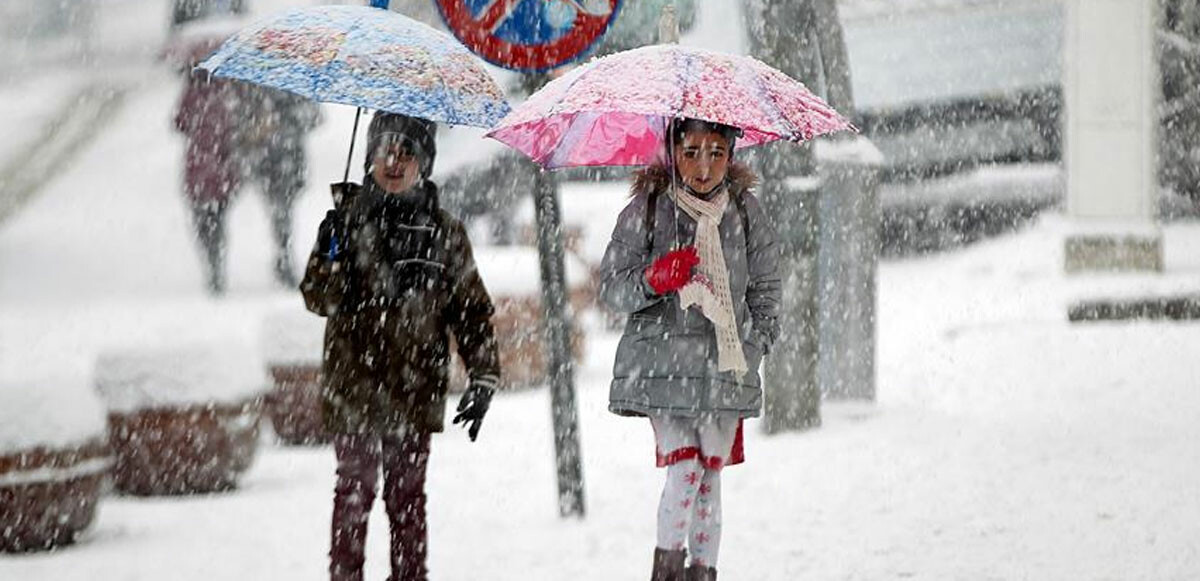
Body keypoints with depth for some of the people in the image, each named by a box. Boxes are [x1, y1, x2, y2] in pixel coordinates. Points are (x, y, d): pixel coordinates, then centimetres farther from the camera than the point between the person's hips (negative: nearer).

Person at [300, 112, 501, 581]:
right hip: (354, 385, -1)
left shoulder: (443, 233, 7)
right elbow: (319, 300, -1)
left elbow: (471, 309, 10)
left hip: (416, 388, 1)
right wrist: (331, 258, -21)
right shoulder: (349, 218, 3)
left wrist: (484, 376, 2)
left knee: (408, 493, 6)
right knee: (354, 489, -4)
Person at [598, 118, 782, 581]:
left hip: (725, 365, 3)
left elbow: (765, 290, 16)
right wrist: (654, 279, -18)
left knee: (710, 473, 3)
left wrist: (754, 344, 4)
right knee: (684, 469, -14)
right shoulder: (646, 209, -1)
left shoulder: (745, 211, 6)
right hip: (662, 362, -2)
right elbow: (611, 287, 1)